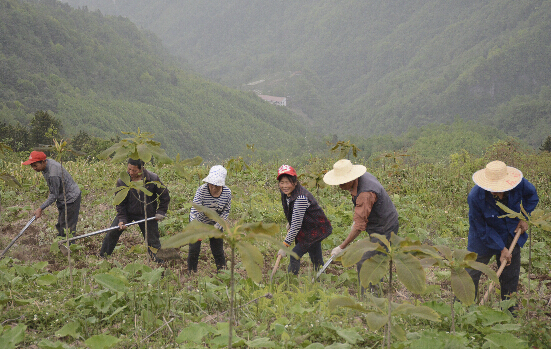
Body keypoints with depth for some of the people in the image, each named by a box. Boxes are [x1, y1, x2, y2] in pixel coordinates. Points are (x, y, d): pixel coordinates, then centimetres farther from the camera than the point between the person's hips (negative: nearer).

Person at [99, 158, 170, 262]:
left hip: (147, 214, -1)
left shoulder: (153, 179, -17)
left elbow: (164, 196, -1)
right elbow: (120, 202, -6)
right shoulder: (122, 181, -15)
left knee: (153, 241, 3)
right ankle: (102, 257, 14)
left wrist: (161, 212, -2)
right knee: (112, 233, -5)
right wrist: (122, 219, -13)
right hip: (127, 212, 1)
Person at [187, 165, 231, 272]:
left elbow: (226, 211, -6)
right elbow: (195, 210, -30)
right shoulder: (202, 190, -29)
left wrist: (218, 226, -16)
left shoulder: (227, 192, -19)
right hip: (199, 222, -2)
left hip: (215, 224, 2)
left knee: (218, 251, 7)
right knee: (194, 250, 0)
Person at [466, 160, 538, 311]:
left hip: (511, 236, 3)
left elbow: (532, 196, 4)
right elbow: (481, 228, -19)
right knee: (471, 273, 0)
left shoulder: (519, 183, -23)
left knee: (511, 275, 11)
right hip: (484, 238, -3)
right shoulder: (475, 197, -31)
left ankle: (509, 311, 27)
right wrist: (501, 248, -19)